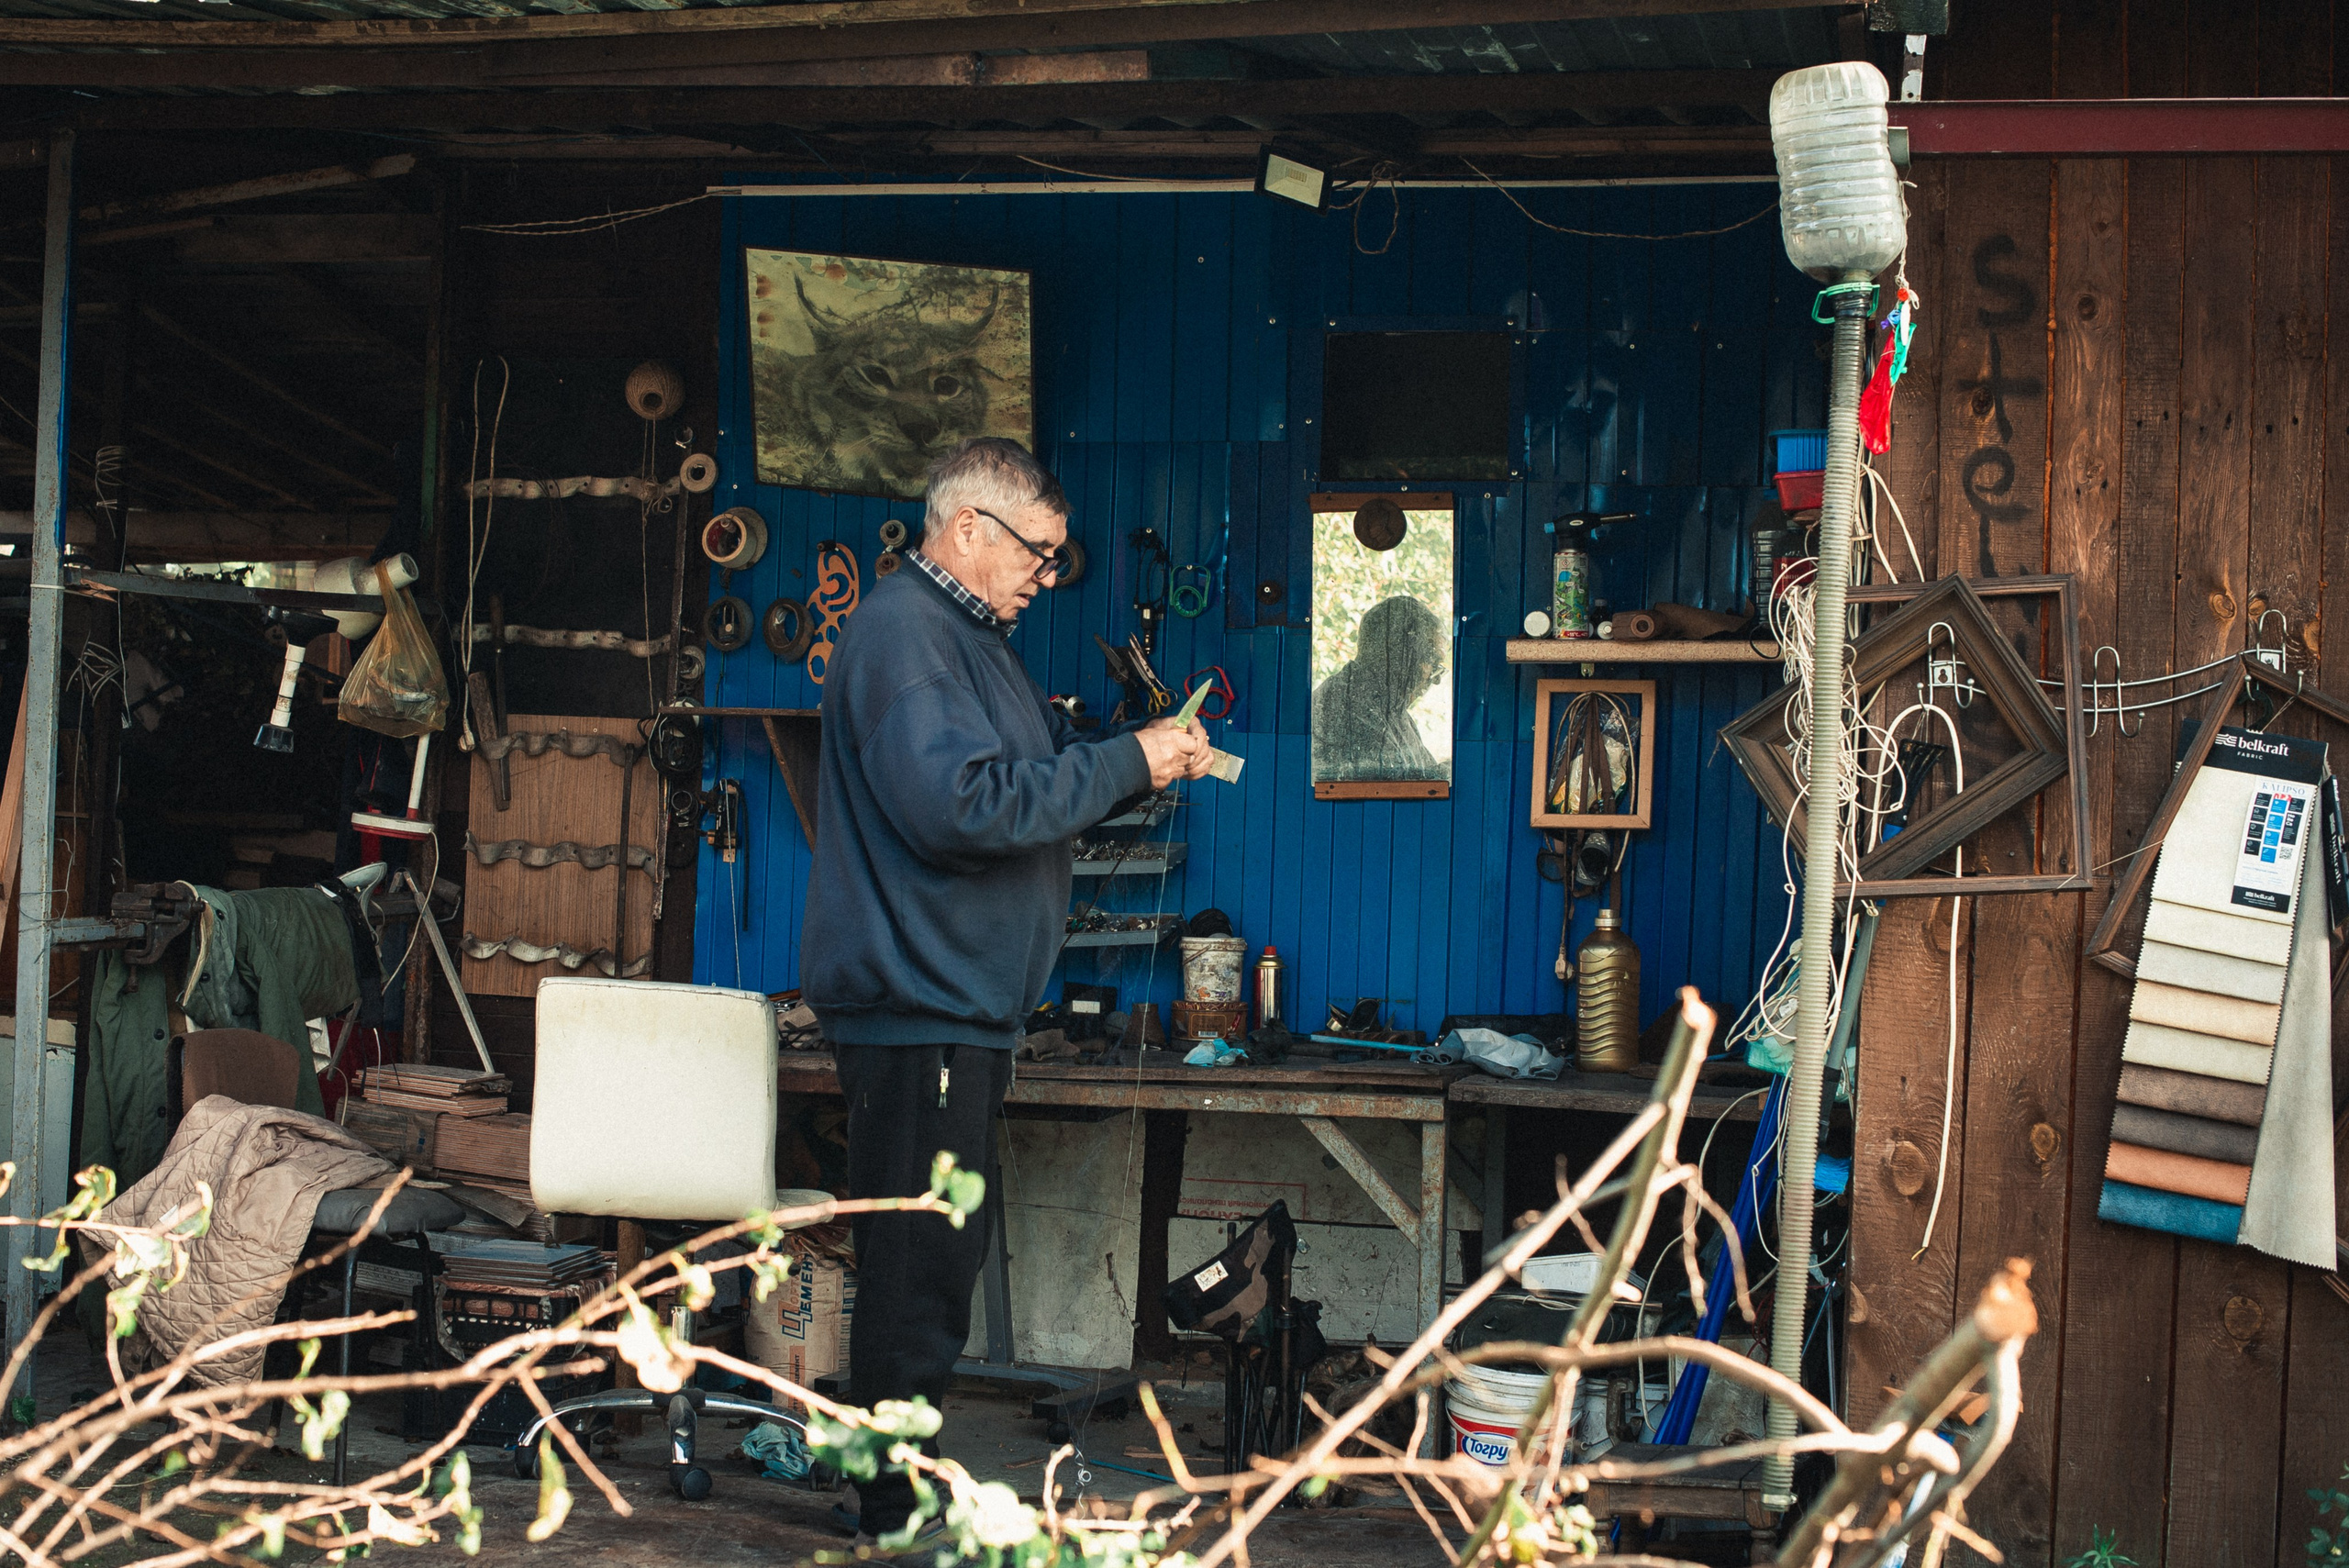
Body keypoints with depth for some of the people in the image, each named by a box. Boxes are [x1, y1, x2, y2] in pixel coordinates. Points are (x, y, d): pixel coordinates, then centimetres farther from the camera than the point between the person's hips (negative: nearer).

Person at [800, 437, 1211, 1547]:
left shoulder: (970, 639, 19)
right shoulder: (900, 632, -15)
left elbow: (1035, 778, 26)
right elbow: (960, 801, -26)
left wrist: (1142, 758, 8)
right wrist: (1123, 763, -19)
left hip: (958, 1007, 11)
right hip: (917, 1009, -11)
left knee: (937, 1268, 17)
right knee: (920, 1277, -6)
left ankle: (910, 1499, 27)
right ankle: (896, 1524, 1)